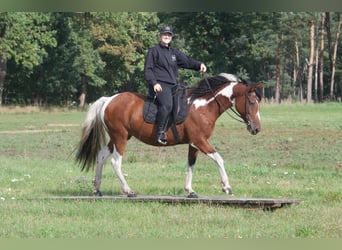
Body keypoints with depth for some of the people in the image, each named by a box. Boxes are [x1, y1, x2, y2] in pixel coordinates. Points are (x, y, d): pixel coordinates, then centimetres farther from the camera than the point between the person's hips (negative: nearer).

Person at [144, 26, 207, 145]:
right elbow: (148, 69, -1)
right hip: (159, 85, -8)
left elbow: (186, 61, 10)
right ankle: (160, 133, -28)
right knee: (167, 104, -30)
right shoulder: (154, 51, 4)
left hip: (172, 84, 8)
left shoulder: (174, 52, 21)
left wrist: (199, 65, -8)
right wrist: (154, 83, -15)